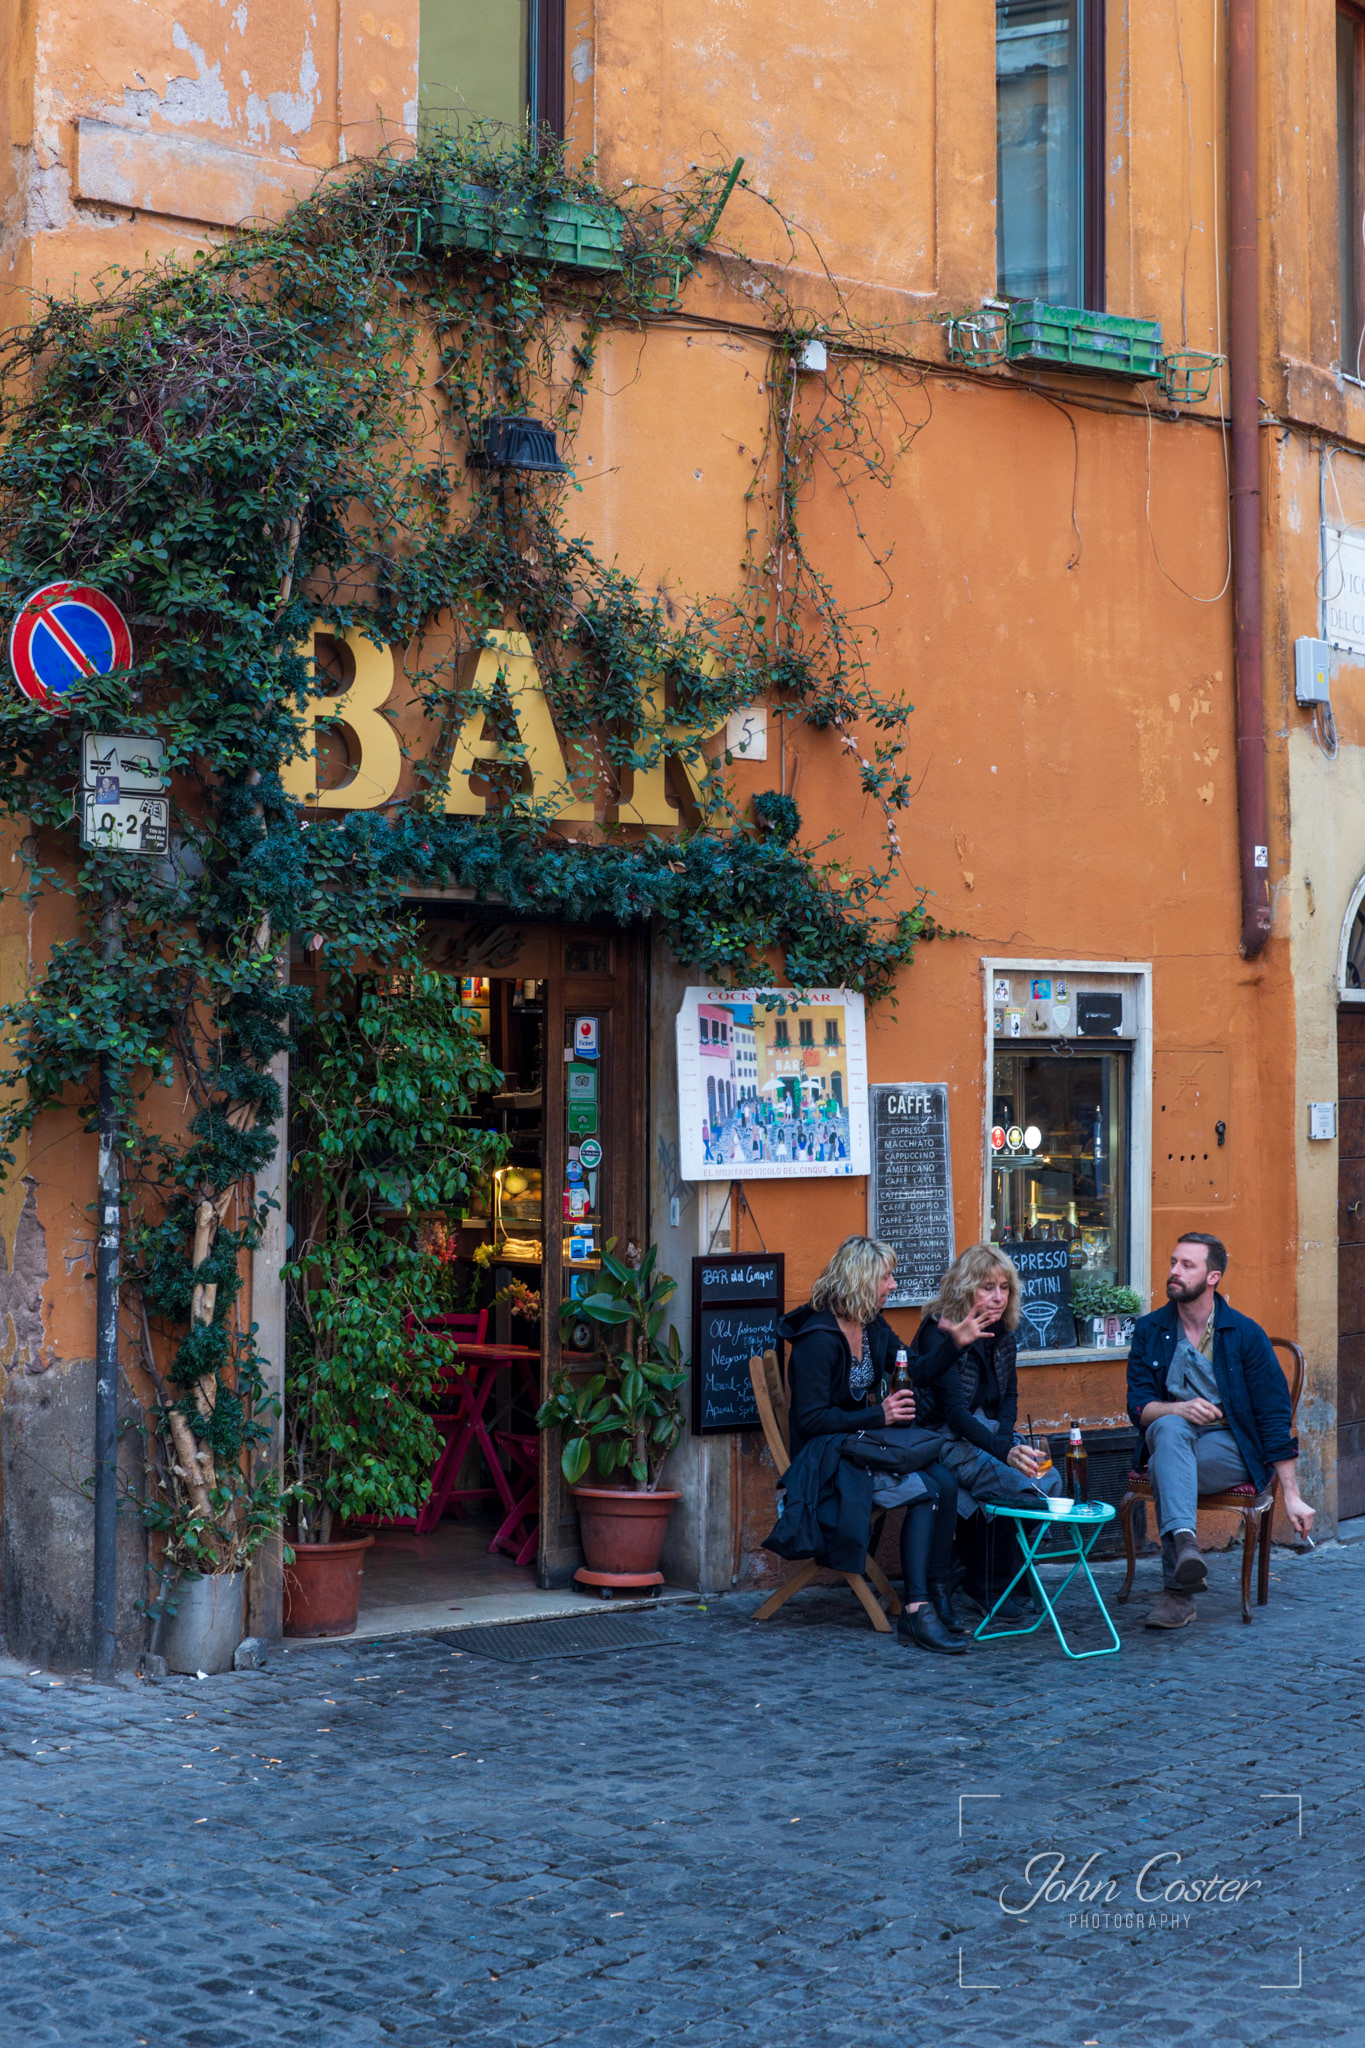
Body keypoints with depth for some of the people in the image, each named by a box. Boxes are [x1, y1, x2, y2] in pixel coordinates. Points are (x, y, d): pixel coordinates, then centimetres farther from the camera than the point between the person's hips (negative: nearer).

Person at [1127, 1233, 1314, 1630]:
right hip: (1171, 1438, 2)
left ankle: (1177, 1588, -36)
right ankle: (1185, 1545, -55)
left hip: (1232, 1448, -2)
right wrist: (1177, 1409, -23)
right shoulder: (1149, 1331, 6)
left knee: (1164, 1468, -34)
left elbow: (1275, 1417, -3)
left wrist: (1292, 1496, -8)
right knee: (1170, 1428, -35)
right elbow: (1139, 1407, 1)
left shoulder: (1245, 1335, -2)